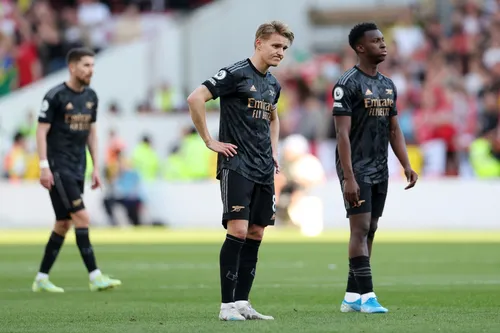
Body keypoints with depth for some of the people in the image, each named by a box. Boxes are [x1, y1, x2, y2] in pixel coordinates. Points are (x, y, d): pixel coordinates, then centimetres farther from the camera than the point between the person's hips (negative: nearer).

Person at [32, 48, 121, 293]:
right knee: (82, 218, -14)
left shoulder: (91, 97, 11)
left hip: (77, 169, 8)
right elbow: (41, 131, -10)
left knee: (63, 224, 8)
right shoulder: (56, 96, -10)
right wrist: (44, 166, -16)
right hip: (58, 167, -8)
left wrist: (96, 168, 14)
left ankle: (41, 279, 16)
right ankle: (95, 277, -15)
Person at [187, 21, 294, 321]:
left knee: (256, 234, 6)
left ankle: (242, 302, 11)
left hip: (264, 170, 8)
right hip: (236, 165, -8)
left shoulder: (273, 84, 15)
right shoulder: (236, 73, -10)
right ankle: (228, 305, -9)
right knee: (238, 230, -13)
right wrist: (210, 141, -15)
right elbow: (196, 98, -18)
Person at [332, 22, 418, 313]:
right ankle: (367, 296, -14)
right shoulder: (348, 84, -11)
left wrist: (407, 166, 6)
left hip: (380, 170, 8)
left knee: (370, 231, 7)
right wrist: (348, 178, -21)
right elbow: (343, 133, -15)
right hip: (357, 169, -8)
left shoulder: (388, 85, 13)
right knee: (361, 228, -12)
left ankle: (352, 297, 12)